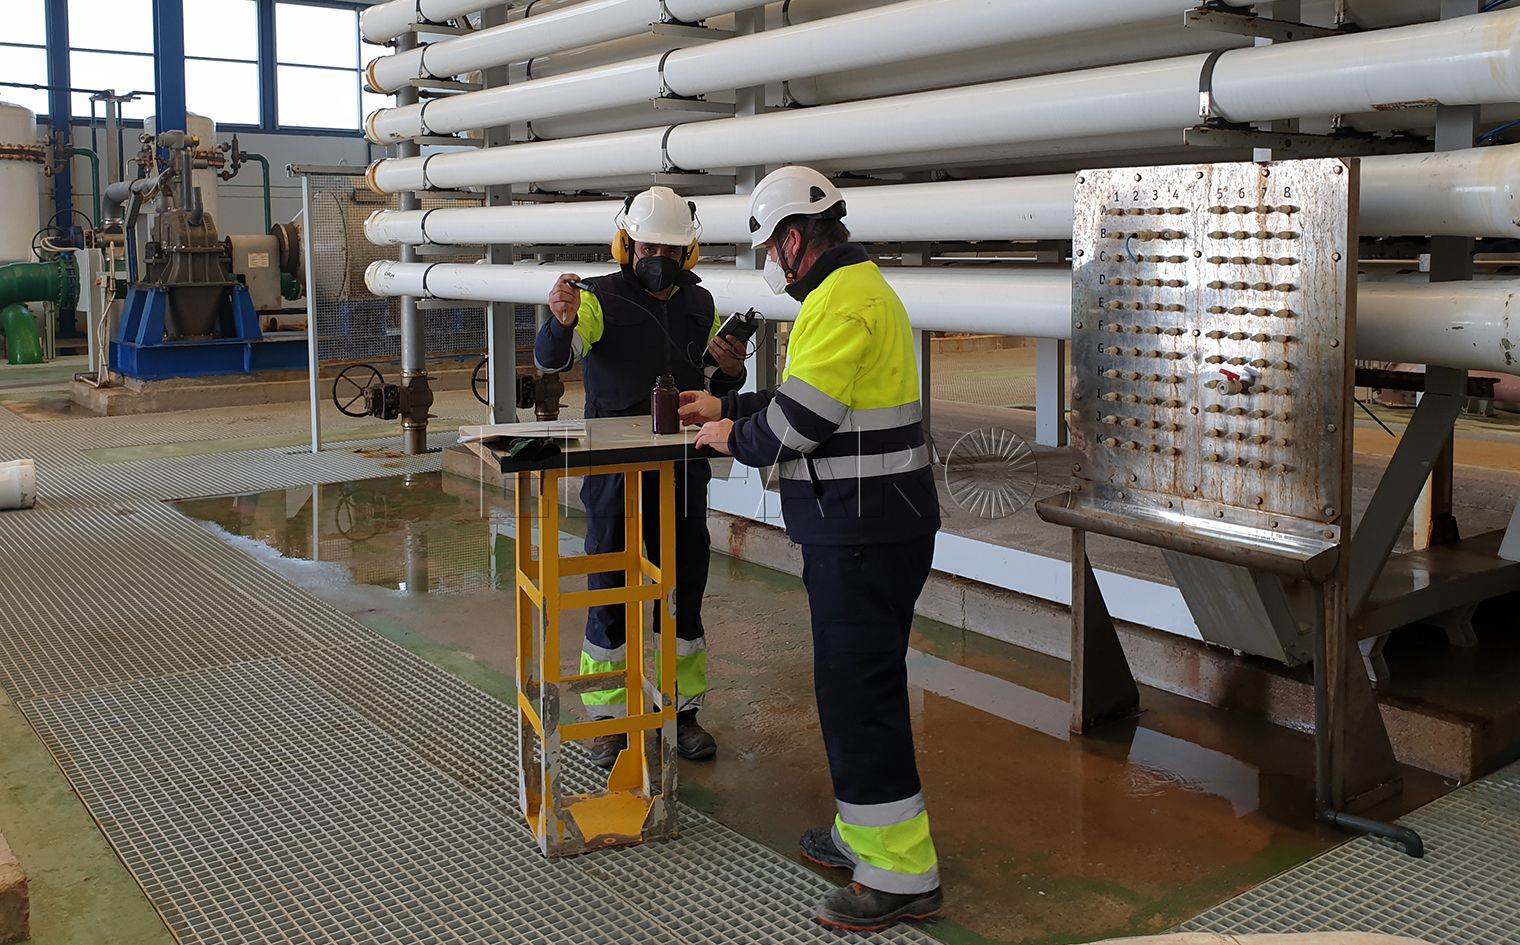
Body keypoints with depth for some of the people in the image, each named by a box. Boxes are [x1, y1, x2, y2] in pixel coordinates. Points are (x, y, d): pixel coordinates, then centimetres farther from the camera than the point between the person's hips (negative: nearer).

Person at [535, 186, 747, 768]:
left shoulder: (700, 305, 8)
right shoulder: (601, 300, -7)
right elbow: (551, 358, -22)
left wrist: (730, 372, -6)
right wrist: (561, 321, -44)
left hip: (683, 474, 4)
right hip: (614, 476, -4)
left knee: (684, 590, 11)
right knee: (610, 591, 5)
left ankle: (683, 709, 26)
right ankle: (608, 716, 19)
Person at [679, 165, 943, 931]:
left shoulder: (843, 302, -18)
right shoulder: (858, 288, 17)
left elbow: (796, 420, -21)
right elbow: (813, 397, 24)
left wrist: (734, 438, -2)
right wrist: (726, 407, 25)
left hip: (864, 534, -11)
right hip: (864, 528, 11)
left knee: (859, 694, -5)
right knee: (857, 686, 18)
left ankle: (901, 875, 4)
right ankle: (866, 834, 32)